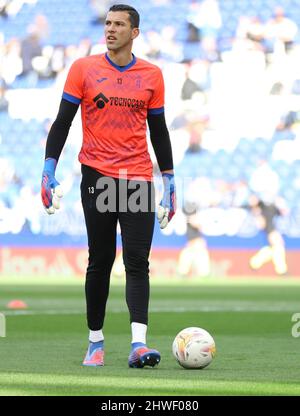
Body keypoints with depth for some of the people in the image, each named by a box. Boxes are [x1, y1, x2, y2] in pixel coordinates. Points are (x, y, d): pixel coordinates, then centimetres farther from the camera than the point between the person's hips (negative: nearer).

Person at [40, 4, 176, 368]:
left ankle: (138, 344, -17)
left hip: (138, 179, 1)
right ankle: (95, 342, 15)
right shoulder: (83, 69, 3)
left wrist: (169, 181, 12)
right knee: (100, 261, 4)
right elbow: (62, 122, 3)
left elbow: (158, 131, 14)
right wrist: (49, 171, -5)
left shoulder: (151, 75, 8)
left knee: (137, 261, -9)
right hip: (97, 176, -1)